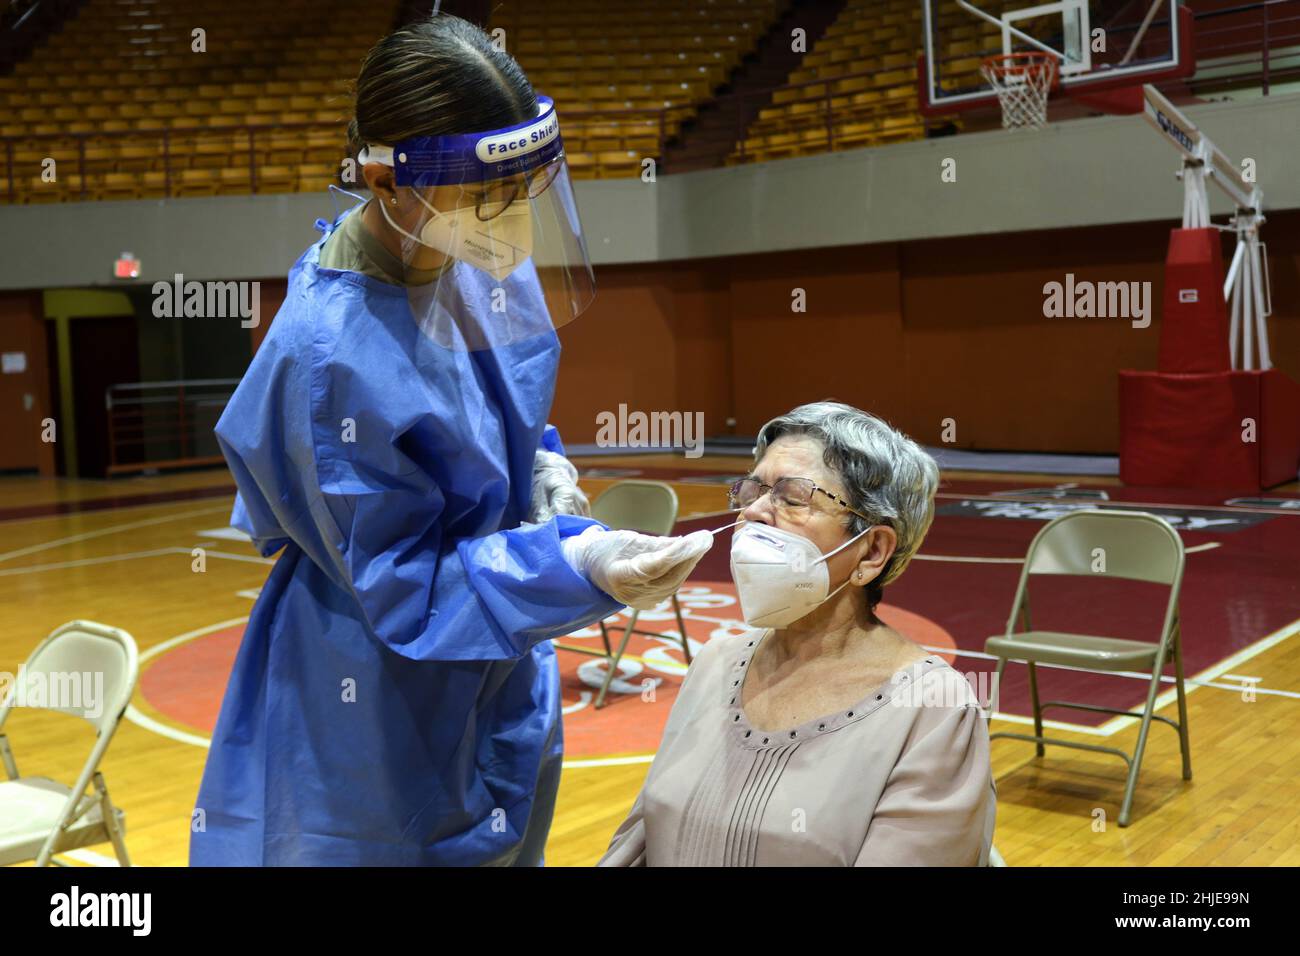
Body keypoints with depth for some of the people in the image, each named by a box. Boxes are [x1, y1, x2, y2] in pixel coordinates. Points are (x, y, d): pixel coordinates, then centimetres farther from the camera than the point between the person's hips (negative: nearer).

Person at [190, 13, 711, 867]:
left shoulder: (471, 260, -8)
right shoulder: (329, 354, -31)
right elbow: (402, 588, -23)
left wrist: (541, 461, -6)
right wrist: (577, 566, -35)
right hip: (385, 718, -7)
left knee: (505, 843, 23)